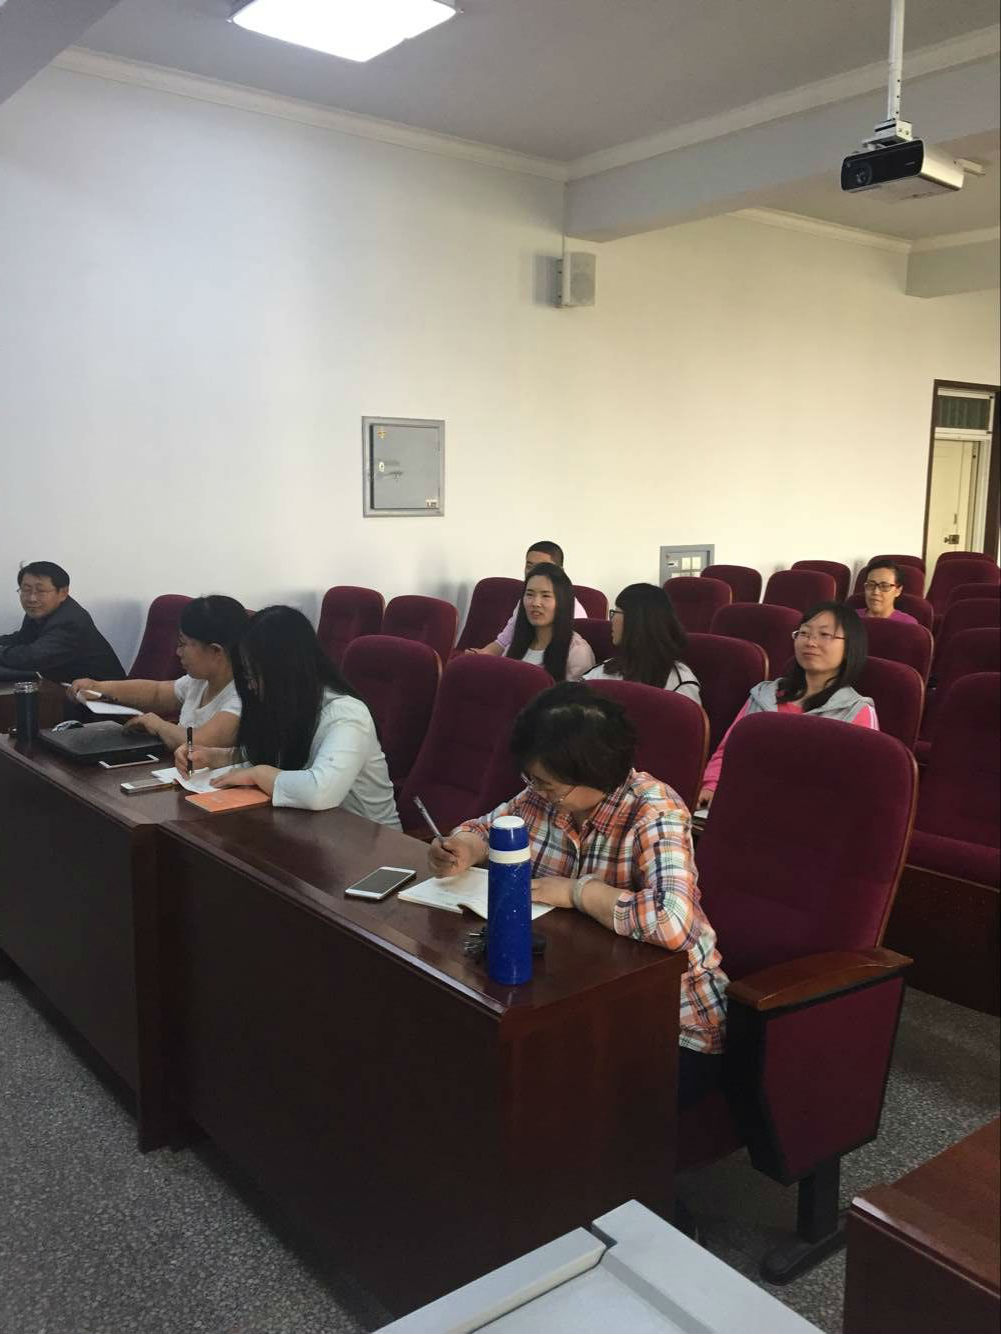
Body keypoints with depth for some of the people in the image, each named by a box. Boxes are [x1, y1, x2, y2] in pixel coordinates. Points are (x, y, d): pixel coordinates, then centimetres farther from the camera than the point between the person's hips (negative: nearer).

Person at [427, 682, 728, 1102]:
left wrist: (577, 891, -26)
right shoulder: (543, 795, -4)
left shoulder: (653, 811, -23)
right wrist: (462, 849, -10)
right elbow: (485, 829, 14)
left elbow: (673, 921, -39)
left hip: (670, 1023, -6)